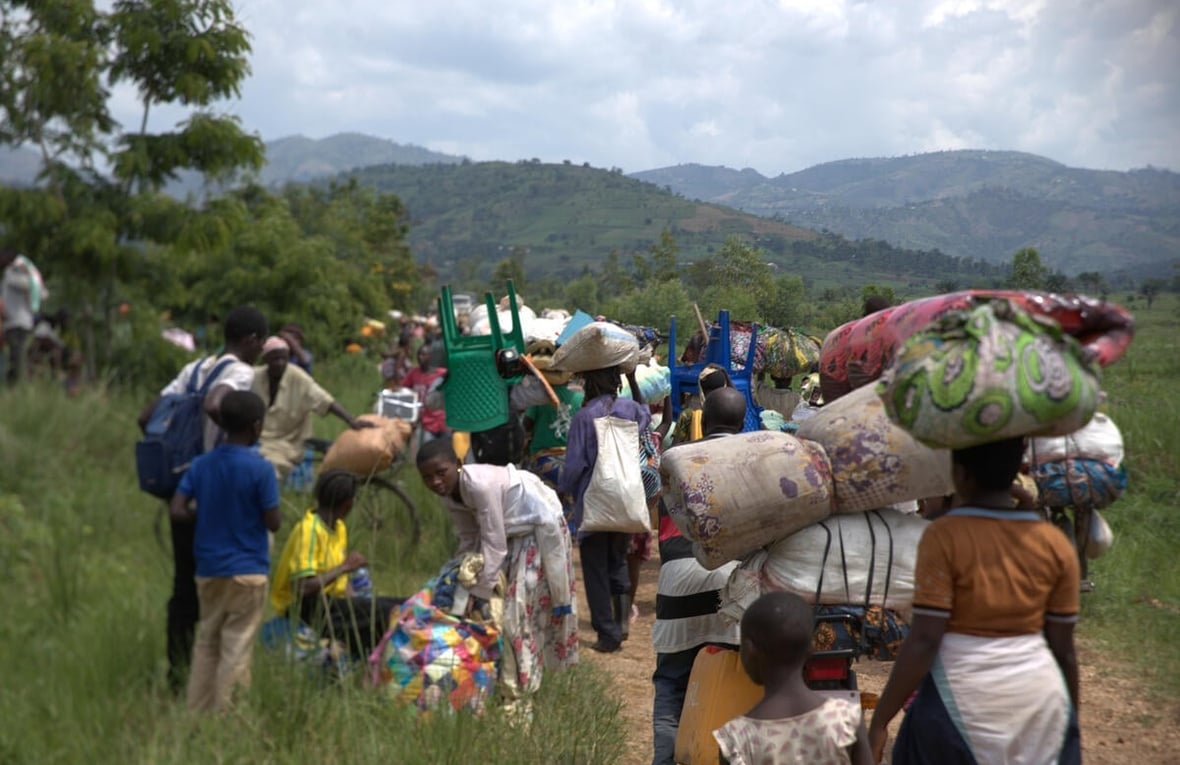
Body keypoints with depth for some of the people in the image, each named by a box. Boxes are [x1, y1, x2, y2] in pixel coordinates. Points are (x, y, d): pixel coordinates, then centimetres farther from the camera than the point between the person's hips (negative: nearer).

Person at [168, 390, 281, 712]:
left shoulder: (201, 464, 2)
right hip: (247, 571, -5)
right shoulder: (260, 469, -13)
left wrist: (208, 515, 10)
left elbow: (176, 511, -4)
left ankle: (197, 713, 19)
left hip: (208, 569, 5)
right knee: (237, 649, 1)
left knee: (206, 642, 14)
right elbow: (273, 522, -11)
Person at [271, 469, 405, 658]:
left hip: (329, 601, 9)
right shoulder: (309, 530, -18)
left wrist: (356, 598, -4)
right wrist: (344, 567, -21)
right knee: (381, 612, -28)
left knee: (402, 607, -11)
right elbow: (303, 588, -26)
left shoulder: (339, 528, 10)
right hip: (303, 608, -9)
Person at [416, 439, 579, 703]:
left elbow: (494, 543, -31)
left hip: (538, 527, -8)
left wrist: (479, 592, -29)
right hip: (512, 532, 8)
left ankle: (521, 689, -1)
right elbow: (469, 540, 1)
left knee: (520, 605, -10)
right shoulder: (449, 494, -8)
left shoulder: (481, 485, -34)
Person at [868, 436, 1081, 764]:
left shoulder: (945, 537, -13)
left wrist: (879, 720, -10)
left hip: (963, 700, -3)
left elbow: (924, 641, -16)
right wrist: (1071, 722, 15)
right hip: (1038, 697, 3)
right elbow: (1063, 650, 2)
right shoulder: (1056, 544, -1)